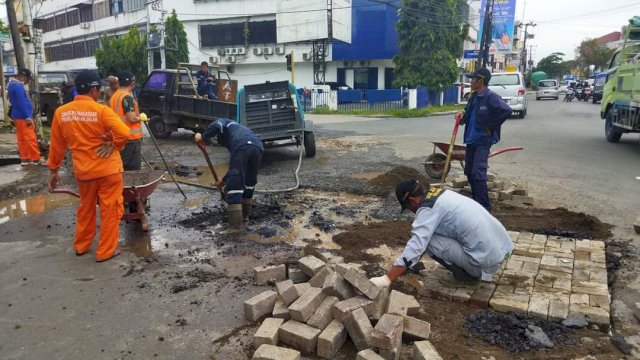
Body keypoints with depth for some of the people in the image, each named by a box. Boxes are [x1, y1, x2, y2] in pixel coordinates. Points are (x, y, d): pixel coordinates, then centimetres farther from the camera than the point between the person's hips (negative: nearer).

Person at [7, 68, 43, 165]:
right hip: (22, 117, -10)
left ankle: (25, 159, 15)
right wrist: (28, 117, -21)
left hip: (19, 116, 10)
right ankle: (36, 159, -4)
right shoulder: (18, 86, -17)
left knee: (22, 139, 11)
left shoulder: (13, 84, 16)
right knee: (30, 138, -7)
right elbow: (21, 103, -22)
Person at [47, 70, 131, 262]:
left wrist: (53, 169, 15)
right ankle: (106, 251, 14)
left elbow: (56, 146, 6)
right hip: (108, 169, -4)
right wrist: (113, 145, -7)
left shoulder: (61, 112, 0)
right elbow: (124, 133, -26)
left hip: (83, 170, 5)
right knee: (110, 210, 8)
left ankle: (81, 246, 35)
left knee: (85, 209, 23)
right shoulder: (102, 110, -13)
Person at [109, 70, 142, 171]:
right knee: (134, 168, -3)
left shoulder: (114, 96, 12)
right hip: (131, 138, -9)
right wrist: (140, 118, -3)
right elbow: (132, 118, -23)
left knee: (124, 167, 15)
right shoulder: (127, 97, -15)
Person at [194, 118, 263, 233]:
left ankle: (235, 225, -3)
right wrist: (223, 180, 55)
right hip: (257, 147, 7)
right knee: (249, 182, 27)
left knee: (233, 186, -1)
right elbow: (238, 167, 46)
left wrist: (203, 137, 18)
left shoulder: (224, 122, 32)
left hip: (242, 147, -7)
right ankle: (245, 214, 39)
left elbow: (216, 126, 3)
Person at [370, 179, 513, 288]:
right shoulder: (440, 194, 14)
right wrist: (413, 262, 32)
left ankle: (467, 276, 2)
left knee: (427, 239, -9)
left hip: (487, 259, -9)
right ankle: (473, 271, 17)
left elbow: (416, 246, -22)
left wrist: (386, 279, -20)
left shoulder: (428, 209, -14)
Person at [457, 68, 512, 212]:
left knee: (478, 173, -13)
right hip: (471, 139, 9)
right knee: (469, 172, 15)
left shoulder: (491, 97, -15)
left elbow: (507, 111, -26)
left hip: (483, 141, -9)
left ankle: (484, 207, -5)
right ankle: (475, 200, 31)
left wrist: (491, 127, -19)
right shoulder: (474, 96, 11)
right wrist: (462, 115, 0)